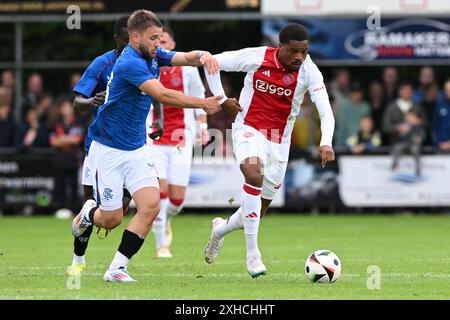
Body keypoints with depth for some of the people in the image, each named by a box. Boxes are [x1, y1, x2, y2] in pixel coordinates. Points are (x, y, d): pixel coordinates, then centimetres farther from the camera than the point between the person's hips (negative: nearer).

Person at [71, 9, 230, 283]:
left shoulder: (153, 56, 3)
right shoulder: (129, 63, -24)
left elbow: (186, 58, -7)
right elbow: (162, 95, -34)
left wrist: (202, 56, -31)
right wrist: (203, 104, -33)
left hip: (137, 149, 7)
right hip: (109, 149, -7)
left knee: (151, 206, -12)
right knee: (111, 219, -1)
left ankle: (117, 269, -4)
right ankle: (89, 213, 37)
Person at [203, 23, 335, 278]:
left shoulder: (309, 71, -12)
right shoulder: (256, 57, -13)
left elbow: (326, 111, -21)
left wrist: (326, 143, -38)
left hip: (279, 142, 3)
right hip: (249, 129, -3)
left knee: (259, 211, 8)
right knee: (254, 175, -34)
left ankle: (221, 228, 43)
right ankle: (253, 254, -29)